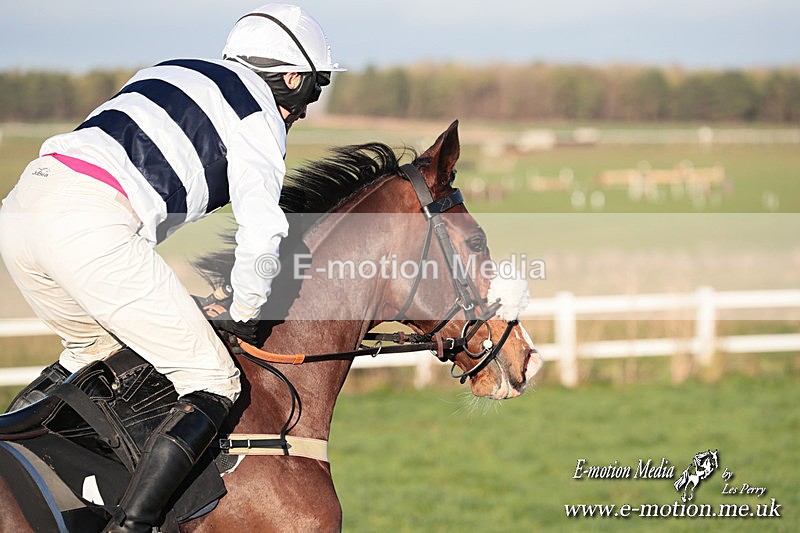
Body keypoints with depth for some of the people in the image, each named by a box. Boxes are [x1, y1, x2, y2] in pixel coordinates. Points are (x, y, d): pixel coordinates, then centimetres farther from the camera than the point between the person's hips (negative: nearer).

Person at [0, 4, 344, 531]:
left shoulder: (170, 73, 30)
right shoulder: (261, 116, 6)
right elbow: (261, 228, -8)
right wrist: (245, 314, 8)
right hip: (92, 226, -8)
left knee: (96, 348, 32)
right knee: (214, 384, 1)